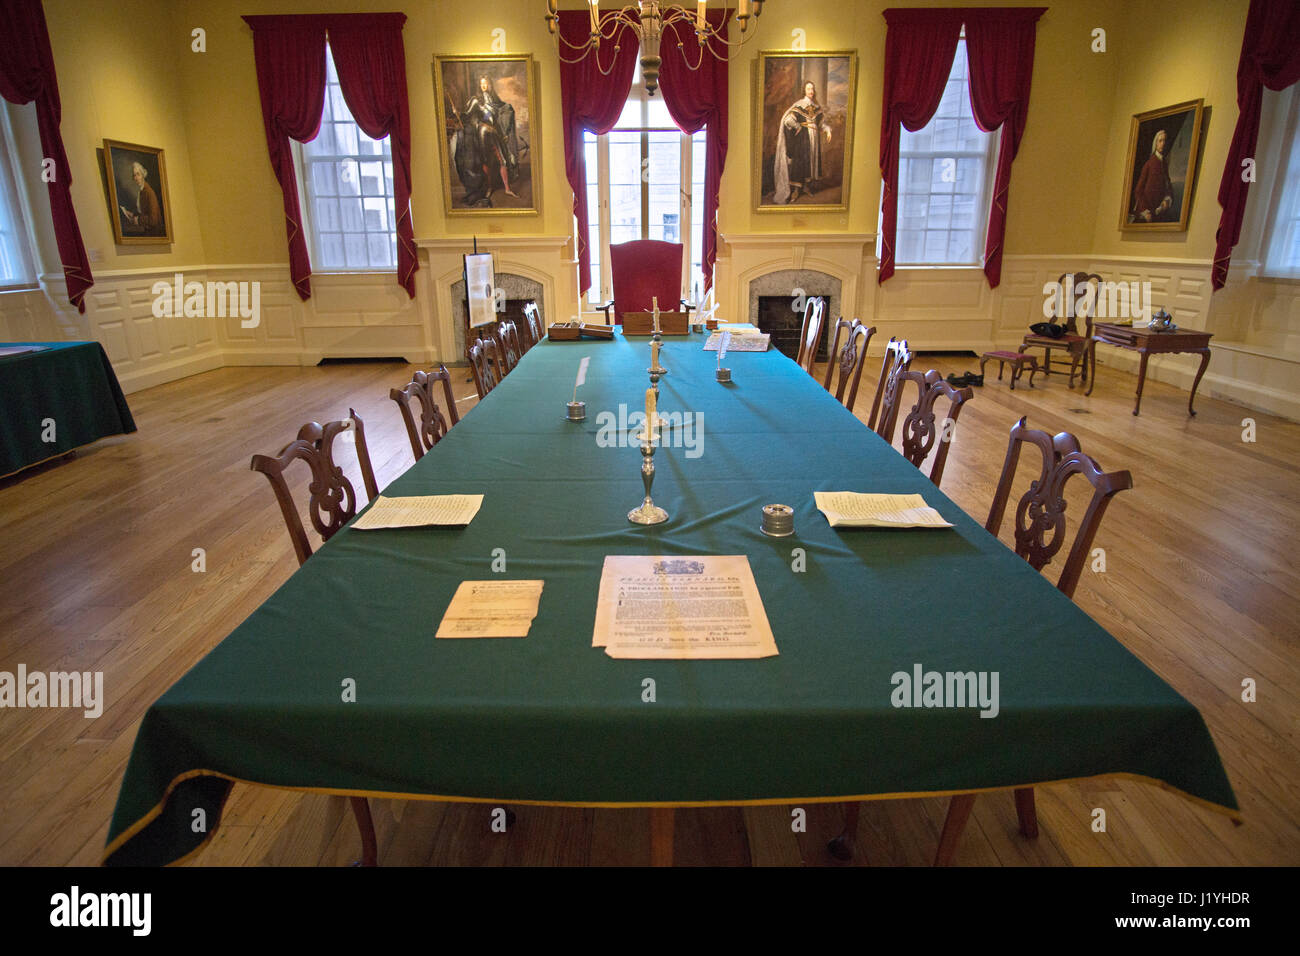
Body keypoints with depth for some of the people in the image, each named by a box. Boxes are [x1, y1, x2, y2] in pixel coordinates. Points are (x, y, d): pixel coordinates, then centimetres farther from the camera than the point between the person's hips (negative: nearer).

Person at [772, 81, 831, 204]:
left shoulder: (817, 106, 10)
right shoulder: (799, 104, -7)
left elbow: (823, 121, 17)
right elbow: (788, 120, -16)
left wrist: (827, 130, 0)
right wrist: (800, 128, -11)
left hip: (814, 137, 6)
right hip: (803, 137, -6)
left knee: (813, 160, 10)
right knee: (800, 160, -7)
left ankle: (808, 185, 22)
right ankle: (795, 189, -3)